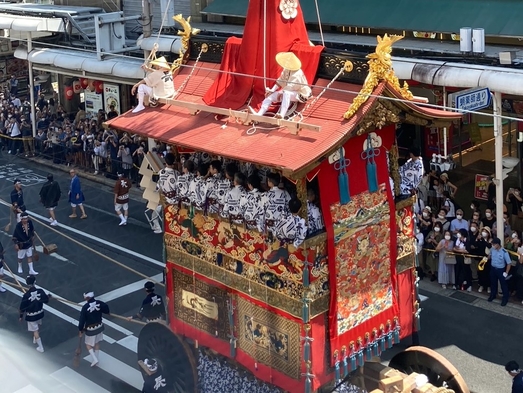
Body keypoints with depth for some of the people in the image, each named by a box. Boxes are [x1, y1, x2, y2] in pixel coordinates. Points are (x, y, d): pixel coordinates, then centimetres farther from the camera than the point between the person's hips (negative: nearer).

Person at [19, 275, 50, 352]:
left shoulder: (26, 295, -28)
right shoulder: (40, 291, -19)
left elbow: (22, 308, -17)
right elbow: (46, 300, -2)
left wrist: (21, 316, -1)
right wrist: (48, 296, 21)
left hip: (31, 316, -4)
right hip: (40, 313, 4)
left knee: (35, 331, 11)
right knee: (37, 327, 31)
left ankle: (40, 347, 20)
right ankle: (35, 339, 54)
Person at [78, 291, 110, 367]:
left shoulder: (85, 307, -24)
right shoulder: (99, 303, -12)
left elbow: (82, 319, -17)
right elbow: (106, 308, 6)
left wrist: (80, 330, -5)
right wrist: (108, 312, 30)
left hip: (90, 329, -5)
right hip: (99, 326, 5)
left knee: (88, 344, 13)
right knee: (97, 343, 21)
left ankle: (94, 359, 3)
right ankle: (96, 359, 32)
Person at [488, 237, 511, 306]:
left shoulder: (504, 252, -25)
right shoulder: (492, 249, -10)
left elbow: (509, 263, -17)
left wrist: (506, 272, -17)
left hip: (501, 270, -5)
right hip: (493, 269, 5)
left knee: (503, 284, 7)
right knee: (493, 283, 21)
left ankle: (505, 299, 22)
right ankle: (493, 295, 42)